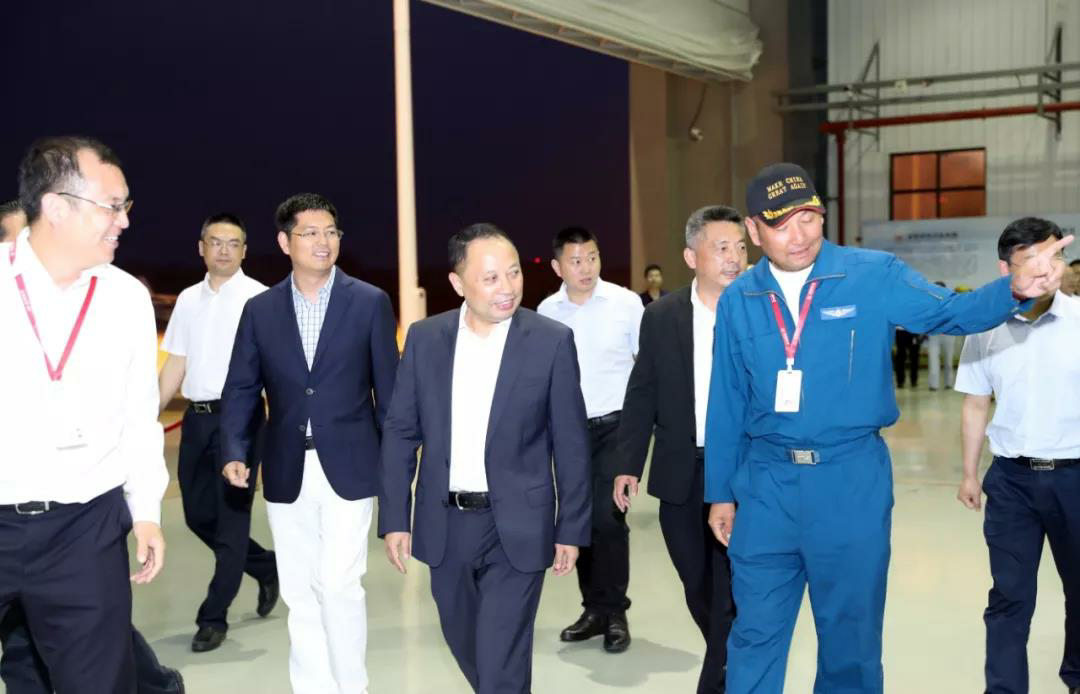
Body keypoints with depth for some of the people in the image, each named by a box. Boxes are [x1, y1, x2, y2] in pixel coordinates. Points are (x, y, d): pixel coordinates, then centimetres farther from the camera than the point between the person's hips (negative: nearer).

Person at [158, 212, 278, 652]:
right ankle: (266, 568, 35)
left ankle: (213, 618, 10)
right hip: (197, 418, 6)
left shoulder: (259, 298, -5)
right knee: (198, 513, 12)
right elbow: (175, 364, 14)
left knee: (232, 517, -1)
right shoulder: (188, 300, 12)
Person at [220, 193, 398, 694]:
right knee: (300, 594, 10)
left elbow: (388, 388, 1)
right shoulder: (260, 309, 6)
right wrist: (235, 452, -7)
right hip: (287, 471, 3)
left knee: (339, 585, -8)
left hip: (348, 467, -3)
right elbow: (241, 389, 7)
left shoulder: (370, 302, 0)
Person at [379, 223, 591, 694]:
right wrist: (394, 519, 0)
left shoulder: (552, 341, -8)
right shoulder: (424, 338, -1)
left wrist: (572, 528, -3)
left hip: (517, 528, -3)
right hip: (446, 524, 4)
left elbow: (570, 445, -4)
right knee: (467, 647, 21)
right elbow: (400, 433, 4)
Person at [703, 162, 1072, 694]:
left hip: (851, 477, -1)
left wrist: (1015, 290, -29)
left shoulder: (873, 276, -4)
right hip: (767, 481, 2)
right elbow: (726, 404, 7)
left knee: (850, 633, 12)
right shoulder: (737, 301, 3)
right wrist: (720, 491, 11)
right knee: (755, 633, 10)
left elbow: (950, 312, -8)